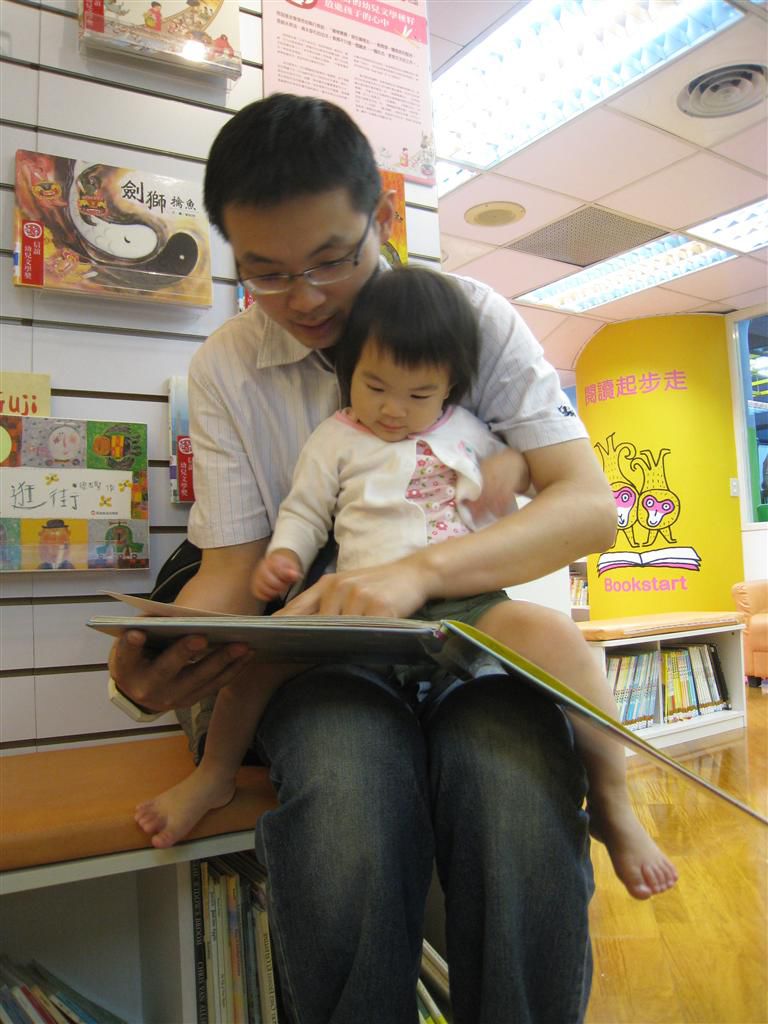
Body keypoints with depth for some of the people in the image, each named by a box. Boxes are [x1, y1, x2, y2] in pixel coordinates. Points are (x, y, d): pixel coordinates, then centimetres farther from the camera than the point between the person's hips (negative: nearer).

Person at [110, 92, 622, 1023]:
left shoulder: (471, 315, -1)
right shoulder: (223, 368, 3)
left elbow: (590, 503, -11)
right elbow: (231, 571, 1)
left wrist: (420, 570, -29)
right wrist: (145, 671, -23)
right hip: (324, 652, 1)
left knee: (520, 807, -32)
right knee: (346, 806, -33)